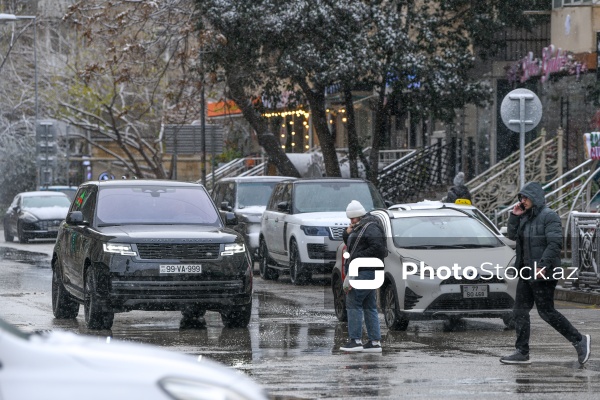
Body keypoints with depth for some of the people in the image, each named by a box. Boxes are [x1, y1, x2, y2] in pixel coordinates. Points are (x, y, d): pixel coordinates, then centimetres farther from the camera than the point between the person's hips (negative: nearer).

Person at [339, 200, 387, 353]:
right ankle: (375, 342, 11)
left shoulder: (370, 228, -12)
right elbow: (351, 247, 27)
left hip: (365, 271, -11)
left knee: (353, 303, -10)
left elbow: (378, 247, -23)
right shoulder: (359, 228, 20)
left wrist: (358, 257, -20)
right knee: (370, 307, 10)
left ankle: (355, 340, -11)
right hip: (368, 272, 11)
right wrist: (347, 234, 8)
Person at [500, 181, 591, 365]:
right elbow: (512, 236, 17)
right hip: (527, 272, 9)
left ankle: (579, 340, 5)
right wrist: (514, 216, 4)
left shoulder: (549, 216, -13)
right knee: (520, 310, 5)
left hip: (543, 273, -9)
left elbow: (555, 243, -21)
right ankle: (522, 353, 8)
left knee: (546, 311, -7)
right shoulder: (526, 216, 14)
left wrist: (543, 265, -28)